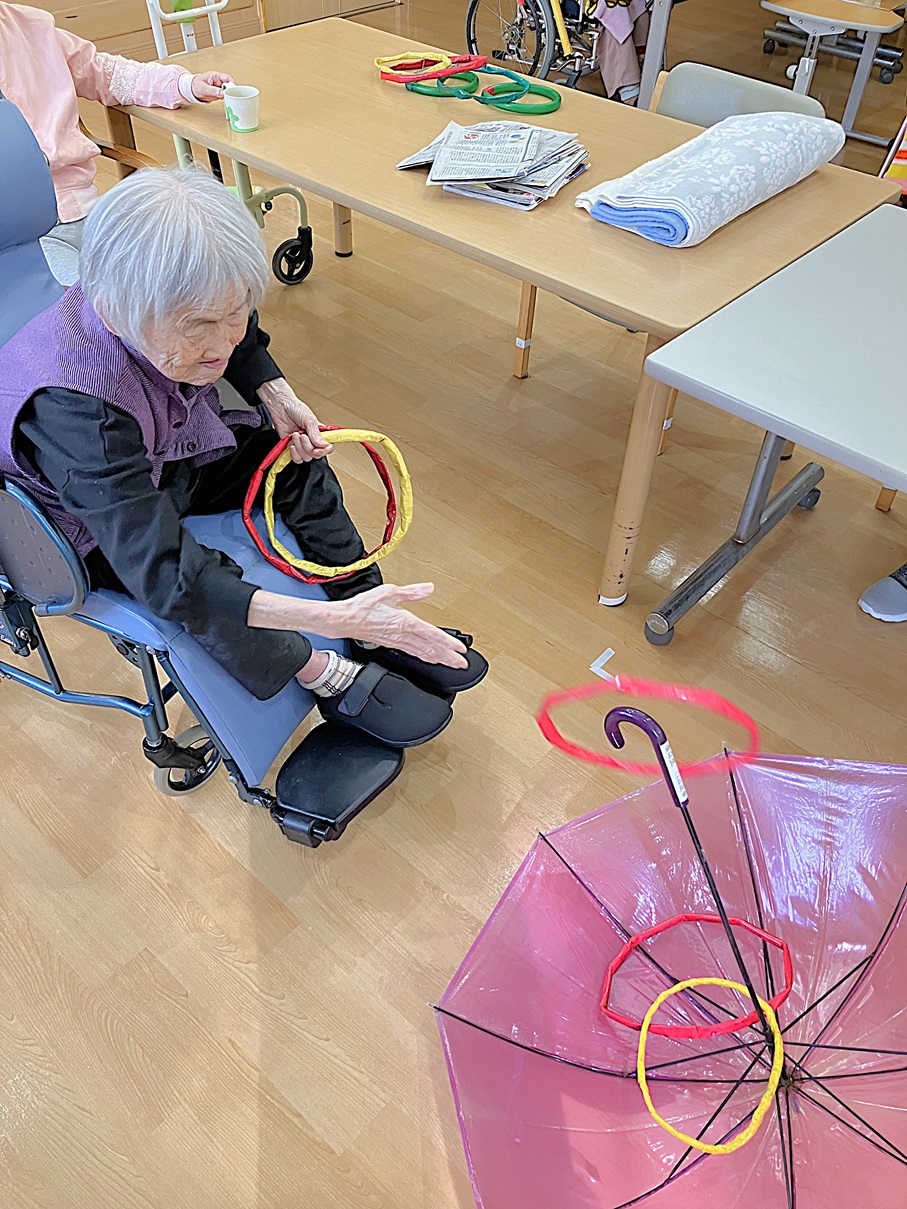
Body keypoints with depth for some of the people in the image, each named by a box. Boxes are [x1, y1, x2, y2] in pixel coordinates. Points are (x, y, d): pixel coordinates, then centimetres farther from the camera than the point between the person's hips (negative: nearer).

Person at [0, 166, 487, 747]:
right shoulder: (75, 409, -44)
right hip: (93, 529, -6)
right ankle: (328, 676, -4)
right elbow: (168, 575, -48)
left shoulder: (188, 302, -23)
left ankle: (379, 637, 4)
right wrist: (339, 617, -53)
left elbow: (239, 336, 5)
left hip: (166, 453, 7)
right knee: (202, 591, -31)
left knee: (299, 462, -5)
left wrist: (279, 396, -13)